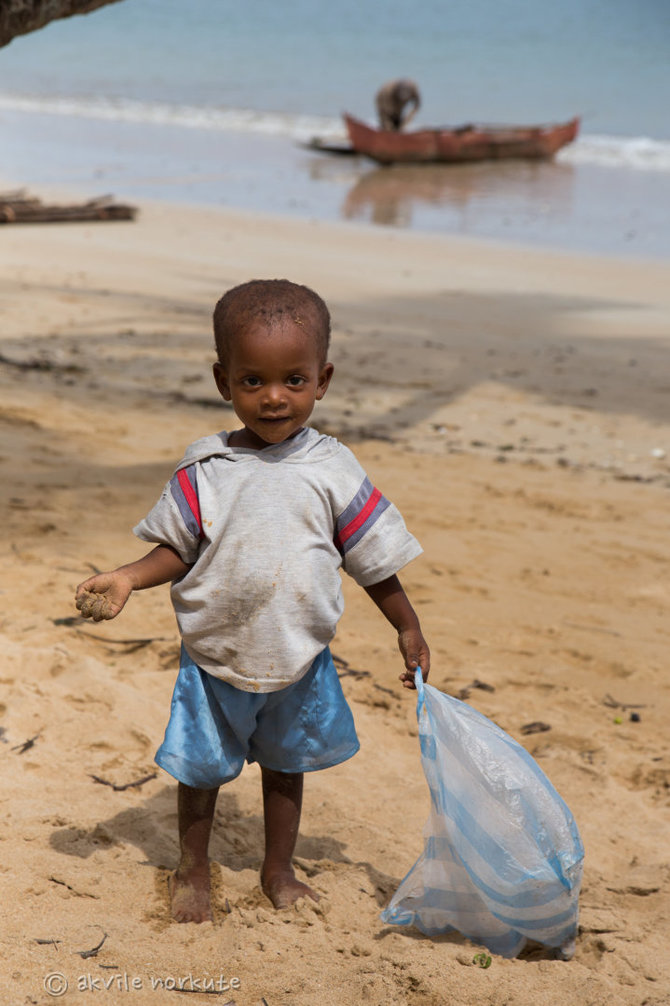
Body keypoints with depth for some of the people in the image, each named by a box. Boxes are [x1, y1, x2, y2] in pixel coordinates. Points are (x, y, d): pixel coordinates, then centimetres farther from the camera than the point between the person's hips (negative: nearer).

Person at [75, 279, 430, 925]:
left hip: (298, 662, 1)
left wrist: (408, 630, 3)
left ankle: (278, 870, 40)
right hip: (215, 659, -1)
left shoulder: (333, 471, -9)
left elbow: (373, 560, -1)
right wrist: (126, 580, -18)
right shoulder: (204, 471, -10)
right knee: (200, 769, 13)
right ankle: (191, 871, 37)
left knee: (285, 765, 19)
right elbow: (177, 549, -2)